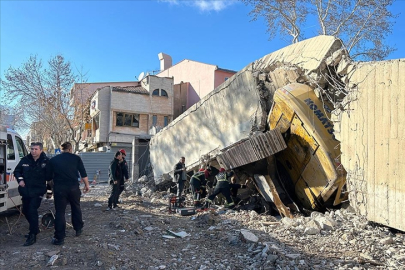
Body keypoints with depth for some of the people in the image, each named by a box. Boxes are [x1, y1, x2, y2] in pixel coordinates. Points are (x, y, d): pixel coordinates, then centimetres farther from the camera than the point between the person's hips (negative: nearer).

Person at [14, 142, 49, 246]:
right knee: (25, 210, 16)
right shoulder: (25, 160, 0)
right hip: (26, 190, 6)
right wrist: (20, 179, -4)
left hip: (38, 191, -5)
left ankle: (32, 236, -3)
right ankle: (35, 228, 38)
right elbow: (17, 171, 12)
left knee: (32, 211, -12)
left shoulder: (46, 161, -11)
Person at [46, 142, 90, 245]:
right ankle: (78, 229, 31)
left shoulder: (53, 160, 5)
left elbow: (49, 176, 7)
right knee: (76, 208, 19)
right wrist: (87, 185, 6)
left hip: (59, 189, 0)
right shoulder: (76, 158, 1)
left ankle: (59, 238, 6)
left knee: (60, 212, 5)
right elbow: (83, 173, -2)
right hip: (73, 187, 0)